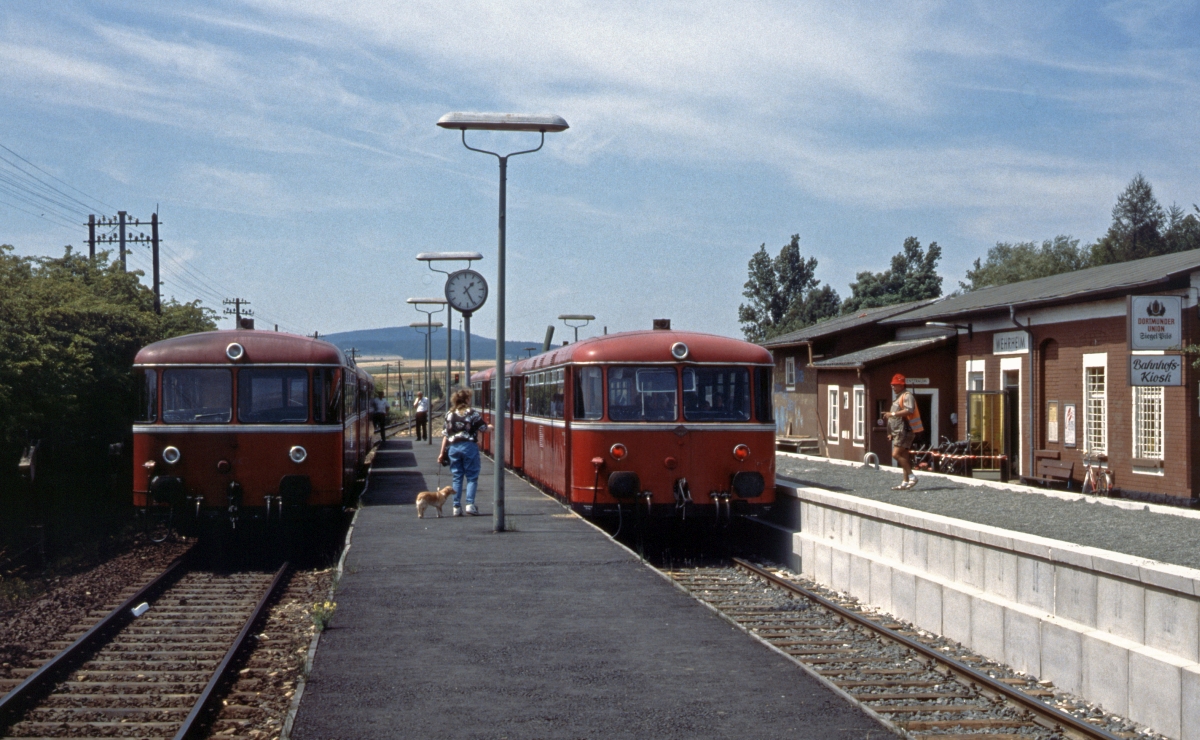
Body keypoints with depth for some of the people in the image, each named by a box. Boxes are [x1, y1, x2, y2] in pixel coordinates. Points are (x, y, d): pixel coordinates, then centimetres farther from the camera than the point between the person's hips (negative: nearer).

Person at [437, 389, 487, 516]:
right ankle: (470, 504, -8)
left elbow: (445, 434, 7)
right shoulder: (473, 413, -4)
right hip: (469, 446, -4)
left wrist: (442, 452, 10)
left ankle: (457, 507, 5)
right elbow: (483, 428, 3)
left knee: (456, 477, 8)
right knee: (472, 477, 3)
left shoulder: (449, 414, 8)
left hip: (453, 447, 4)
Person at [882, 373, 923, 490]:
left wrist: (892, 414, -27)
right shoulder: (898, 397, 24)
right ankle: (905, 482, 9)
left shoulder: (907, 395, -8)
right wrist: (891, 432, 25)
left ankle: (911, 477, -17)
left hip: (904, 431, -11)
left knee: (896, 454, -18)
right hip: (898, 432, 11)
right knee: (904, 457, 8)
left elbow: (909, 410, -25)